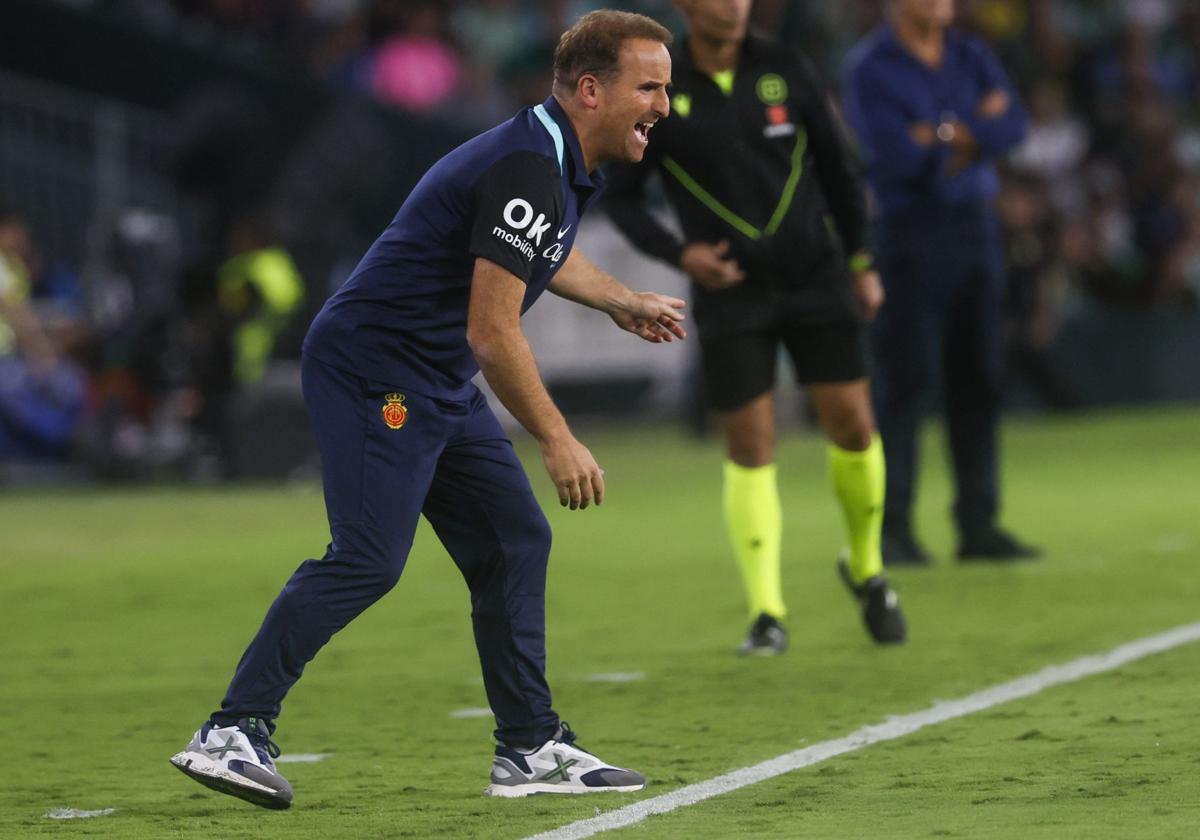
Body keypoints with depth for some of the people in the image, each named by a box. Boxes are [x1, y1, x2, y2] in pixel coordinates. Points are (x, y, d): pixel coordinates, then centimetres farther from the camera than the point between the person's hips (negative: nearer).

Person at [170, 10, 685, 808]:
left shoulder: (562, 163, 11)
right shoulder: (527, 171, -22)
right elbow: (491, 330, -25)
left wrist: (624, 302, 41)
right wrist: (558, 440, -19)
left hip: (439, 384, 11)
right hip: (376, 372, -11)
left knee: (515, 540, 8)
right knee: (368, 559, -18)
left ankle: (531, 748, 13)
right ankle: (230, 734, -17)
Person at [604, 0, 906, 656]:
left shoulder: (782, 71, -1)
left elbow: (835, 165, 11)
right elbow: (621, 197, 2)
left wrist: (861, 262, 12)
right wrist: (679, 255, -14)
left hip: (815, 280, 2)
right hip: (729, 289, -2)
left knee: (851, 424, -4)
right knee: (750, 448, -6)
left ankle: (866, 570, 21)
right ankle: (766, 613, 2)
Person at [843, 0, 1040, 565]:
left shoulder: (971, 57, 13)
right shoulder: (870, 68, -5)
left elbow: (1012, 123, -1)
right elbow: (895, 154, -16)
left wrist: (944, 137, -17)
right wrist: (979, 129, -5)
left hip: (975, 227, 6)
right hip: (910, 236, -6)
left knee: (977, 379, 6)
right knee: (904, 377, -7)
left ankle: (978, 524, 13)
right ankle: (892, 528, -4)